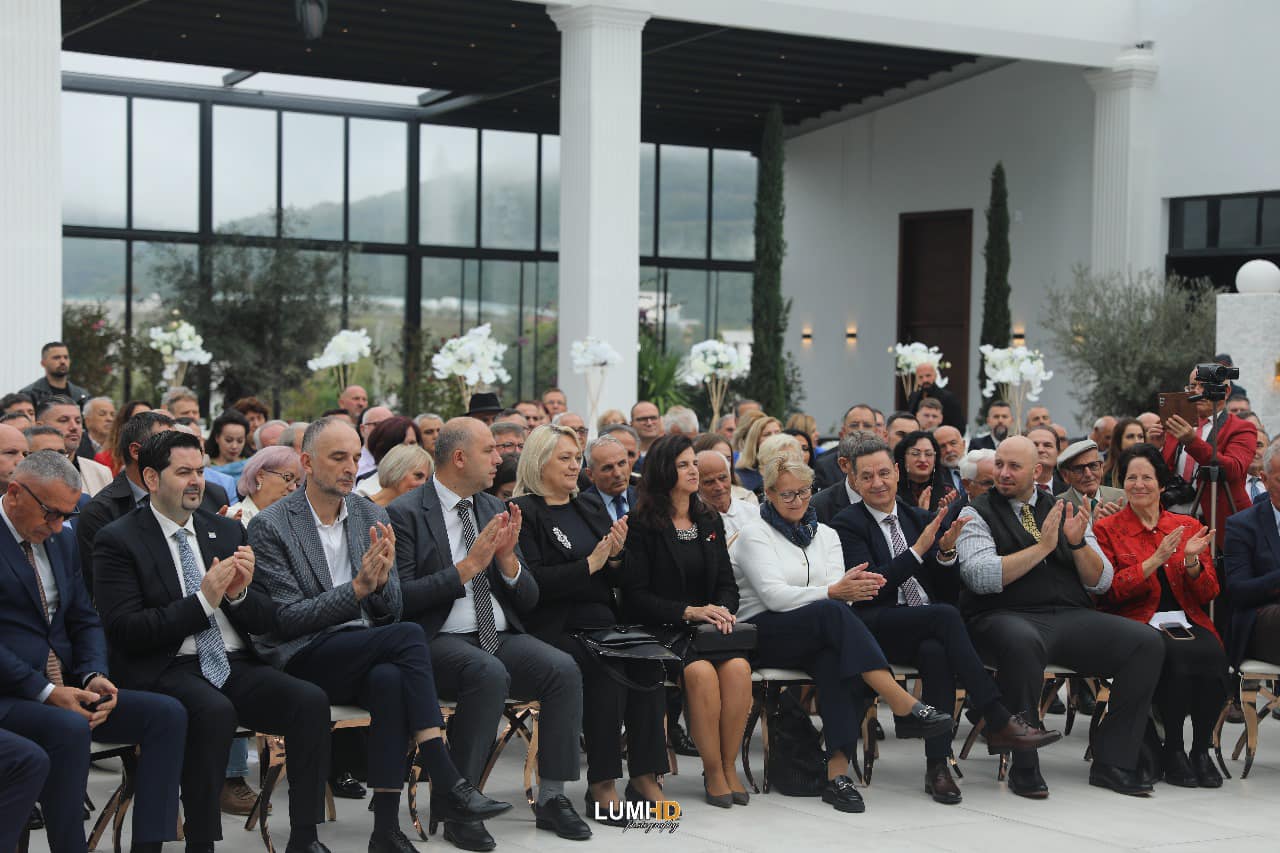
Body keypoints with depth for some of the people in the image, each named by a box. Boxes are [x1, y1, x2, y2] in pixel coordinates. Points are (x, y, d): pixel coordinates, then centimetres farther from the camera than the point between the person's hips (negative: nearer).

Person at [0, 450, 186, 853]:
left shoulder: (63, 540, 15)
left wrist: (93, 677, -4)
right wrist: (46, 692, -21)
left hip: (62, 688, 8)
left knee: (167, 714, -10)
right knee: (69, 729, -37)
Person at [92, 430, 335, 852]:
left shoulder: (228, 532, 16)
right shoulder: (118, 540, 0)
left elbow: (266, 622, 15)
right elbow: (124, 631, -10)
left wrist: (239, 593, -8)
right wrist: (203, 600, -16)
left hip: (235, 666, 5)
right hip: (168, 671, -5)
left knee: (311, 701, -21)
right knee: (215, 711, -36)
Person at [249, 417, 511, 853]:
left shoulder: (372, 516, 10)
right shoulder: (271, 526, -5)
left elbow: (391, 611, 10)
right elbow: (287, 618, -10)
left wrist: (382, 580, -13)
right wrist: (357, 588, -21)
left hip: (366, 653, 4)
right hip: (303, 661, -4)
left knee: (389, 679, -34)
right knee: (409, 636, -30)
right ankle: (446, 784, -29)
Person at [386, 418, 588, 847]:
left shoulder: (496, 510, 15)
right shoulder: (405, 514, -3)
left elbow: (528, 599, 14)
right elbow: (402, 598, -13)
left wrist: (507, 558, -6)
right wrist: (469, 565, -17)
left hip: (502, 638, 6)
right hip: (441, 641, -5)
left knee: (564, 669, -22)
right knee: (490, 674, -35)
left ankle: (552, 797, -12)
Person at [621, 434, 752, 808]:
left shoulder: (710, 521, 16)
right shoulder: (642, 525, -2)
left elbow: (727, 582, 16)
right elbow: (635, 595, -7)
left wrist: (723, 610, -7)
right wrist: (688, 612, -16)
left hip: (709, 624, 4)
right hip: (661, 630, -4)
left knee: (738, 667, -27)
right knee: (701, 671, -33)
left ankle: (729, 765, -14)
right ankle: (713, 770, -17)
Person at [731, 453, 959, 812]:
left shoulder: (825, 534, 18)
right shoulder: (755, 535, 1)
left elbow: (835, 588, 5)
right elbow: (773, 595, -13)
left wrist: (853, 586, -21)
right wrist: (832, 592, -25)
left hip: (819, 634, 4)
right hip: (765, 633, -4)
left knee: (835, 661, -34)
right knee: (832, 614, -34)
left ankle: (837, 771, -40)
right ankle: (906, 707, -41)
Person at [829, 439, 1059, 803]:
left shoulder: (922, 519, 17)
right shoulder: (847, 524, 2)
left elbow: (948, 592, 14)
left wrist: (946, 551, -6)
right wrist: (919, 550, -16)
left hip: (928, 629, 4)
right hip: (877, 629, -4)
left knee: (936, 652, -35)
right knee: (945, 616, -33)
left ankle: (937, 765, -31)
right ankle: (999, 724, -31)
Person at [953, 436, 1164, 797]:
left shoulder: (1063, 510, 19)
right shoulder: (977, 514, 7)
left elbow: (1101, 582, 14)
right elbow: (980, 576, -11)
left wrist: (1078, 543, -5)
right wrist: (1043, 546, -11)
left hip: (1072, 618, 5)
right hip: (1006, 618, -5)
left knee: (1147, 643, -17)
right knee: (1022, 643, -41)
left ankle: (1112, 761, -11)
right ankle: (1024, 768, -26)